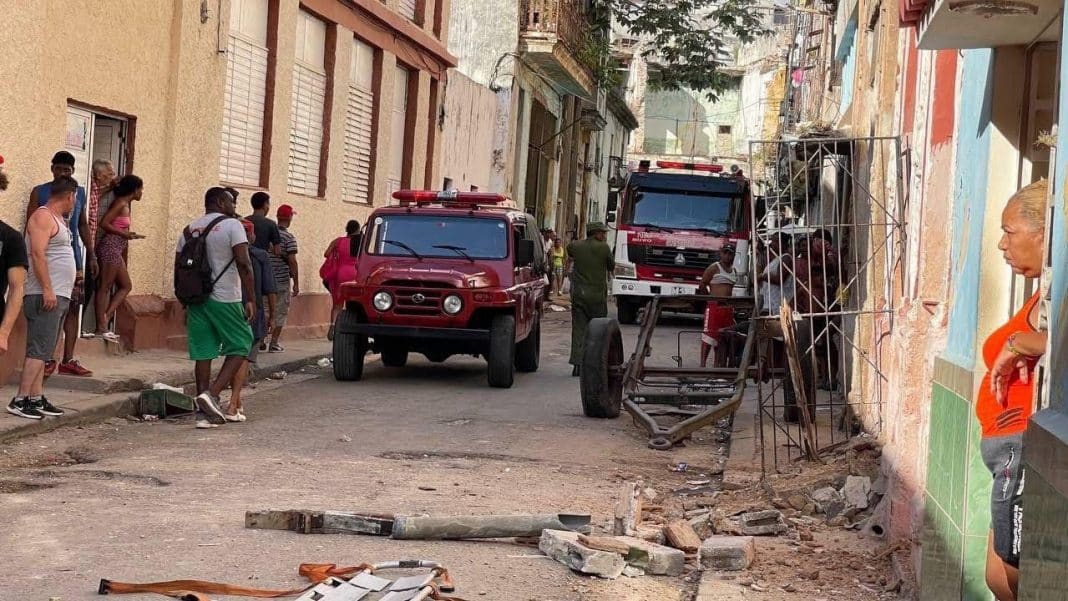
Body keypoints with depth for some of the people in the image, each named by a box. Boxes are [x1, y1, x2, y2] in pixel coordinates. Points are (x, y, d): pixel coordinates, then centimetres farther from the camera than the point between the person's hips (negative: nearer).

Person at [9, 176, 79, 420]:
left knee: (43, 351, 10)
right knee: (39, 351, -13)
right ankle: (20, 400, -15)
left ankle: (36, 398, 12)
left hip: (58, 296, 10)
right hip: (45, 296, -10)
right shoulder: (43, 217, -9)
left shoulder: (58, 220, 20)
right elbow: (38, 253, -19)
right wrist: (47, 289, -24)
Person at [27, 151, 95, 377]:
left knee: (73, 307, 1)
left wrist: (91, 255, 16)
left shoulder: (79, 193, 13)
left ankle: (68, 360, 6)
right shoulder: (39, 193, 2)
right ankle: (47, 359, 2)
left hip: (73, 258, 4)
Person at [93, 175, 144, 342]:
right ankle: (101, 327, -4)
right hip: (110, 246, -10)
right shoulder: (121, 204, -11)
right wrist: (124, 234, -17)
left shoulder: (125, 204, 16)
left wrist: (129, 235, 21)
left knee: (126, 286, 12)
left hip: (116, 250, 10)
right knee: (105, 287, -6)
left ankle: (105, 319, 7)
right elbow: (104, 223, -18)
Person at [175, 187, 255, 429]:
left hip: (196, 299, 6)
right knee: (240, 347, 6)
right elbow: (243, 264, -15)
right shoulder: (231, 225, -6)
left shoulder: (189, 230, 13)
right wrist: (251, 299, -13)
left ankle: (205, 413, 7)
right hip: (225, 300, -6)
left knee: (203, 352, 7)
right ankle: (212, 394, -11)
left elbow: (178, 267, 15)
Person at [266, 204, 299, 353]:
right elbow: (292, 261, -15)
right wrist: (296, 283, -10)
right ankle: (274, 343, 2)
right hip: (282, 281, -5)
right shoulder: (289, 238, -11)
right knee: (281, 312, 4)